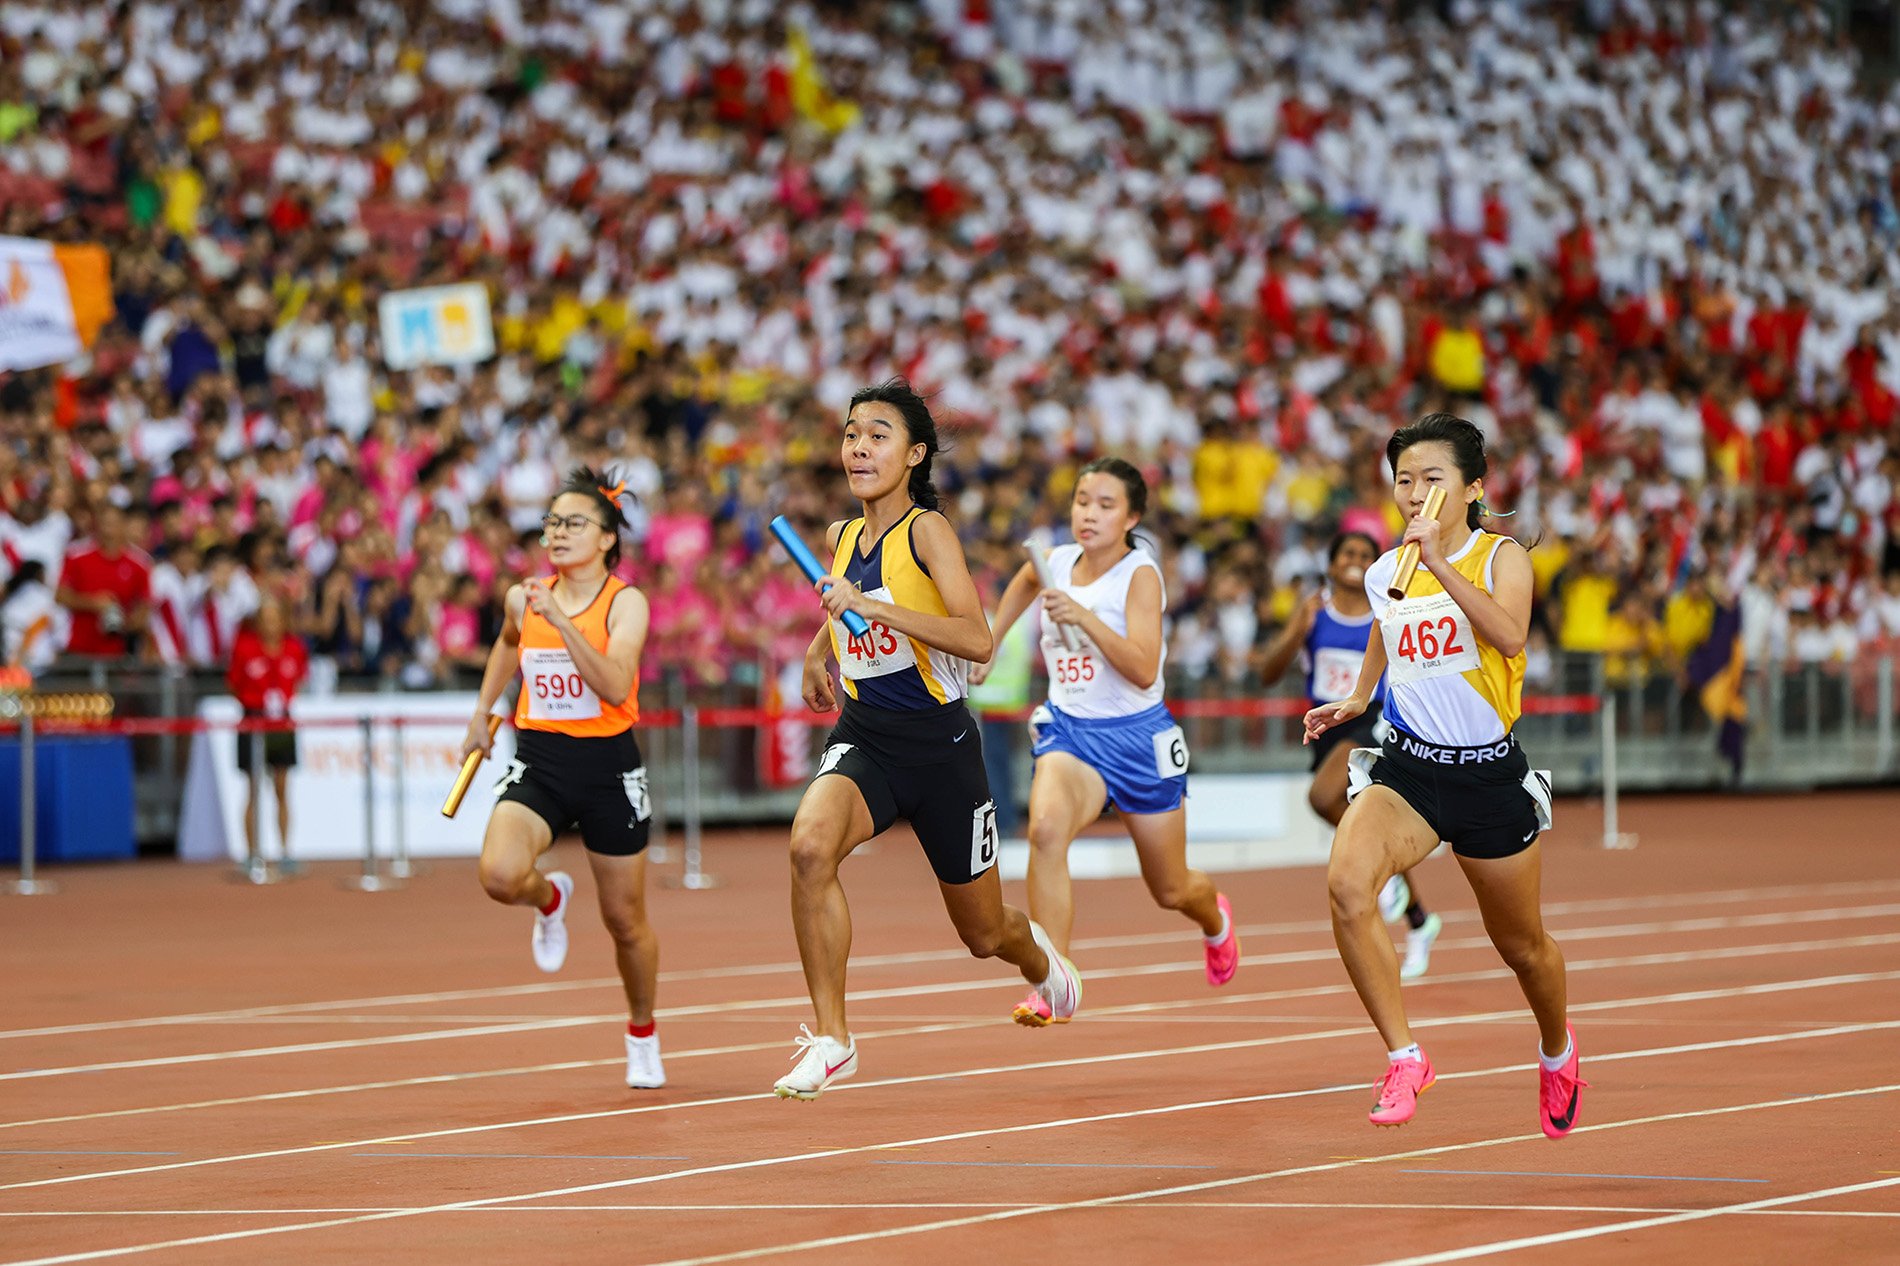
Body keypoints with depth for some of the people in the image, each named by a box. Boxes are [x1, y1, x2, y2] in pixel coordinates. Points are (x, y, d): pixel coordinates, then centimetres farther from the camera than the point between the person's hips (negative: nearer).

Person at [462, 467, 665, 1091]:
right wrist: (483, 708, 26)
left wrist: (561, 620, -30)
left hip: (608, 765, -3)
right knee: (500, 874, -26)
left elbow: (616, 688, -26)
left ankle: (643, 1036, 34)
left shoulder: (626, 603, -10)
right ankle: (549, 899, 13)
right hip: (538, 760, 3)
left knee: (625, 918, 8)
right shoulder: (525, 598, 3)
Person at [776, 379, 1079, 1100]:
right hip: (863, 740, 4)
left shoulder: (926, 530, -13)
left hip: (939, 745, -4)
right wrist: (818, 651, 21)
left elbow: (977, 639, -27)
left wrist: (871, 607, -31)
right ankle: (831, 1040, -23)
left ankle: (1036, 954, 52)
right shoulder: (841, 539, 6)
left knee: (984, 933, 12)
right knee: (810, 845, -30)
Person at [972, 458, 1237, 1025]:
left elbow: (1143, 670, -28)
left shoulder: (1140, 575, -15)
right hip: (1070, 730, 2)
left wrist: (1083, 617, -37)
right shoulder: (1053, 564, -1)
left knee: (1172, 891, 15)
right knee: (1046, 828, -33)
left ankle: (1215, 918, 55)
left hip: (1138, 736, -2)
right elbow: (1022, 583, 27)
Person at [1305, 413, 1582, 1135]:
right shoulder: (1384, 573, 5)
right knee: (1347, 883, -29)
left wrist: (1441, 563, -34)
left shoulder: (1501, 557, -7)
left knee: (1522, 945, 15)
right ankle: (1402, 1056, -21)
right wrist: (1354, 702, 13)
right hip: (1406, 768, 2)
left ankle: (1557, 1052, 48)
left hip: (1490, 772, -2)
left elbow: (1509, 635, -29)